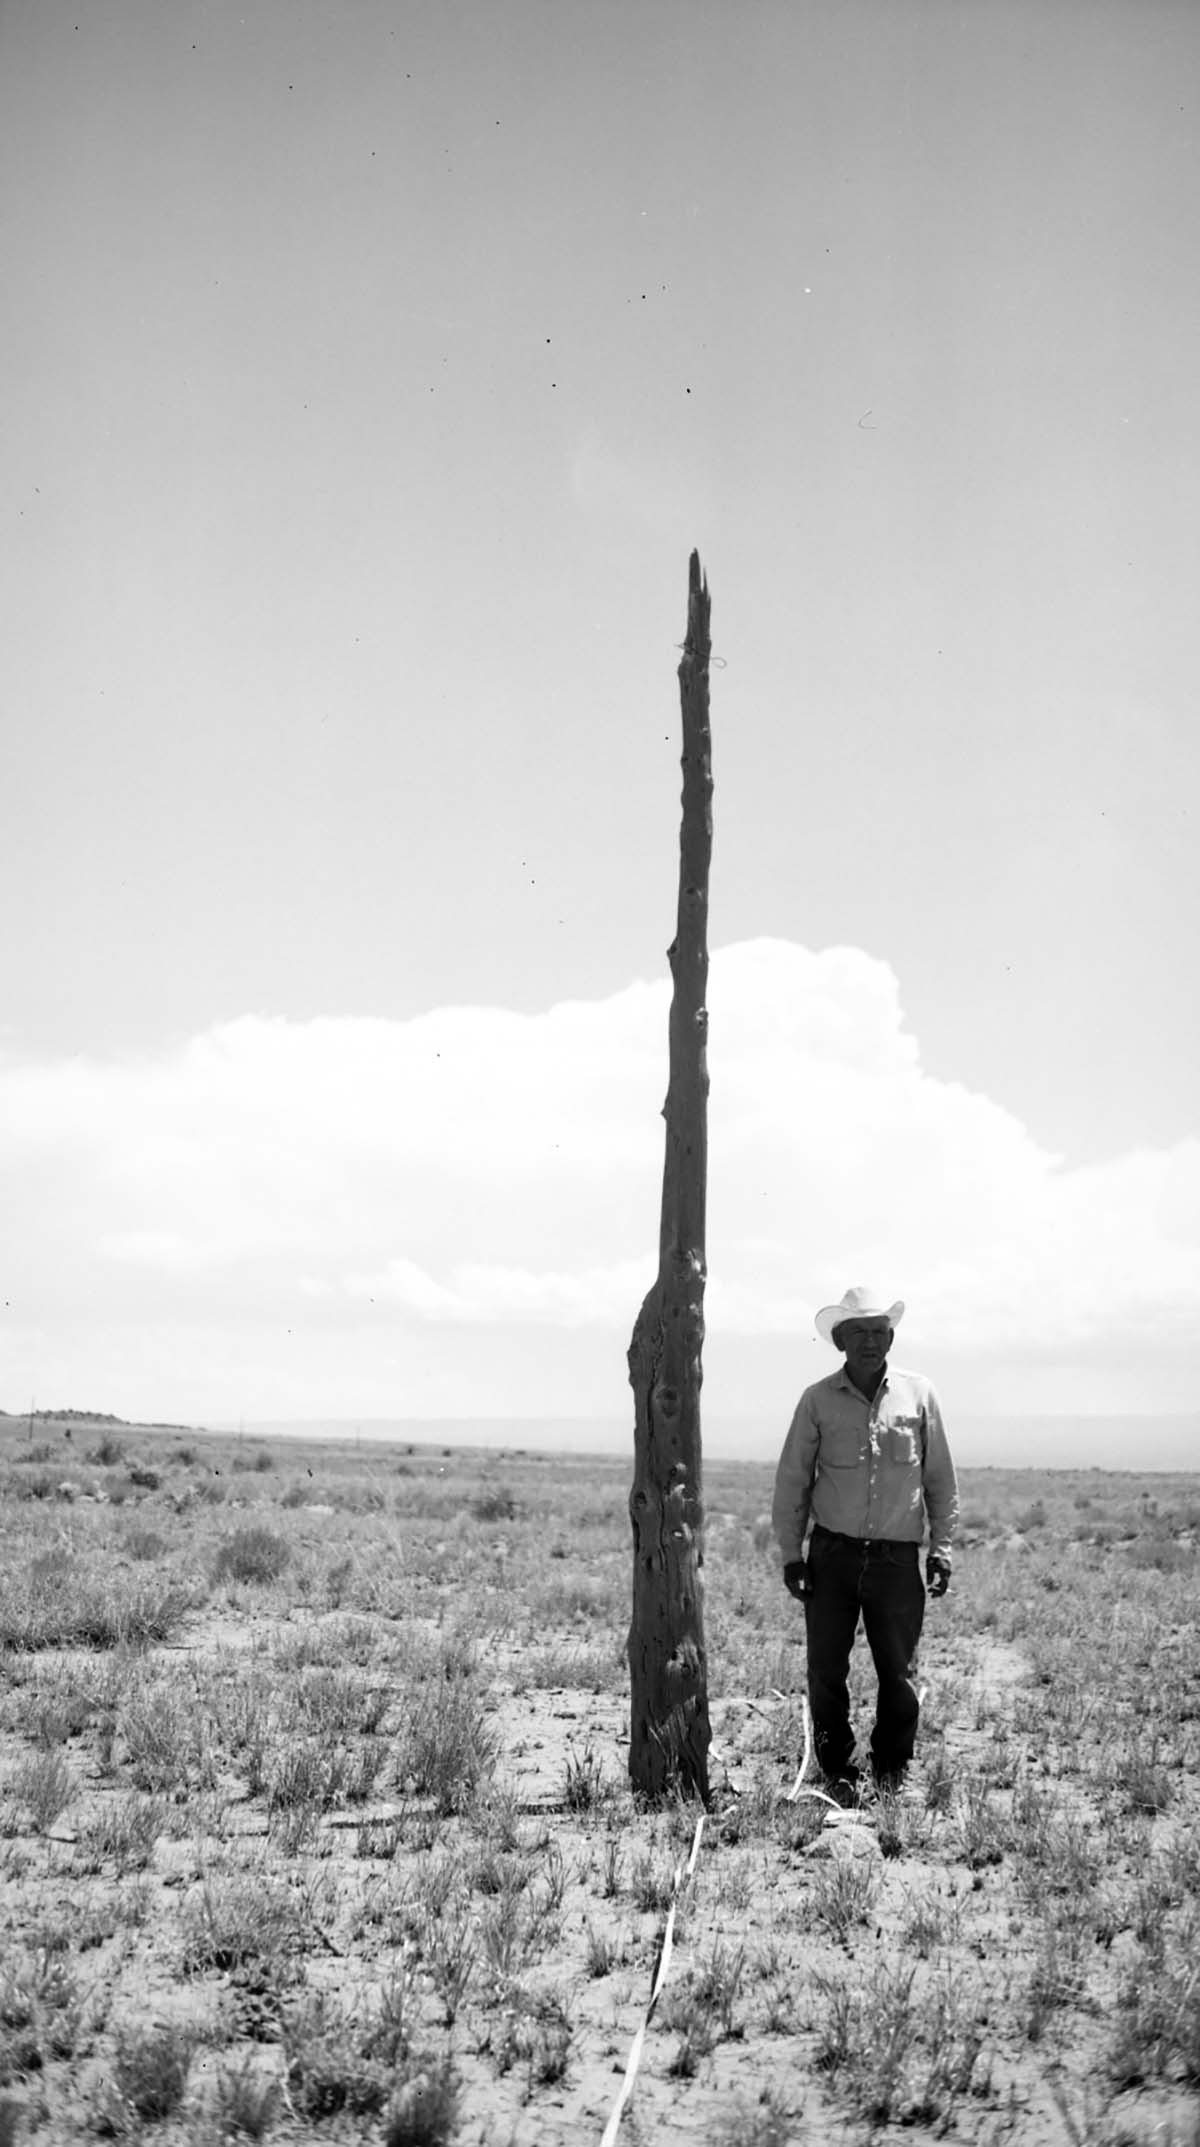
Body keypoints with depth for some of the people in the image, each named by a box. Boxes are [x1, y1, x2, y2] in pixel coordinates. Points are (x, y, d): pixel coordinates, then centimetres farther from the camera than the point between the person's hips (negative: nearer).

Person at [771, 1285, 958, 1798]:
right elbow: (792, 1480, 6)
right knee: (825, 1670, 2)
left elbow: (940, 1479, 9)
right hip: (832, 1554, 0)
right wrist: (790, 1553, 3)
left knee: (899, 1673, 3)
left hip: (897, 1558, 0)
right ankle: (838, 1774, 16)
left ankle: (892, 1771, 22)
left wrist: (941, 1546, 5)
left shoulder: (918, 1394, 3)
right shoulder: (818, 1400, 1)